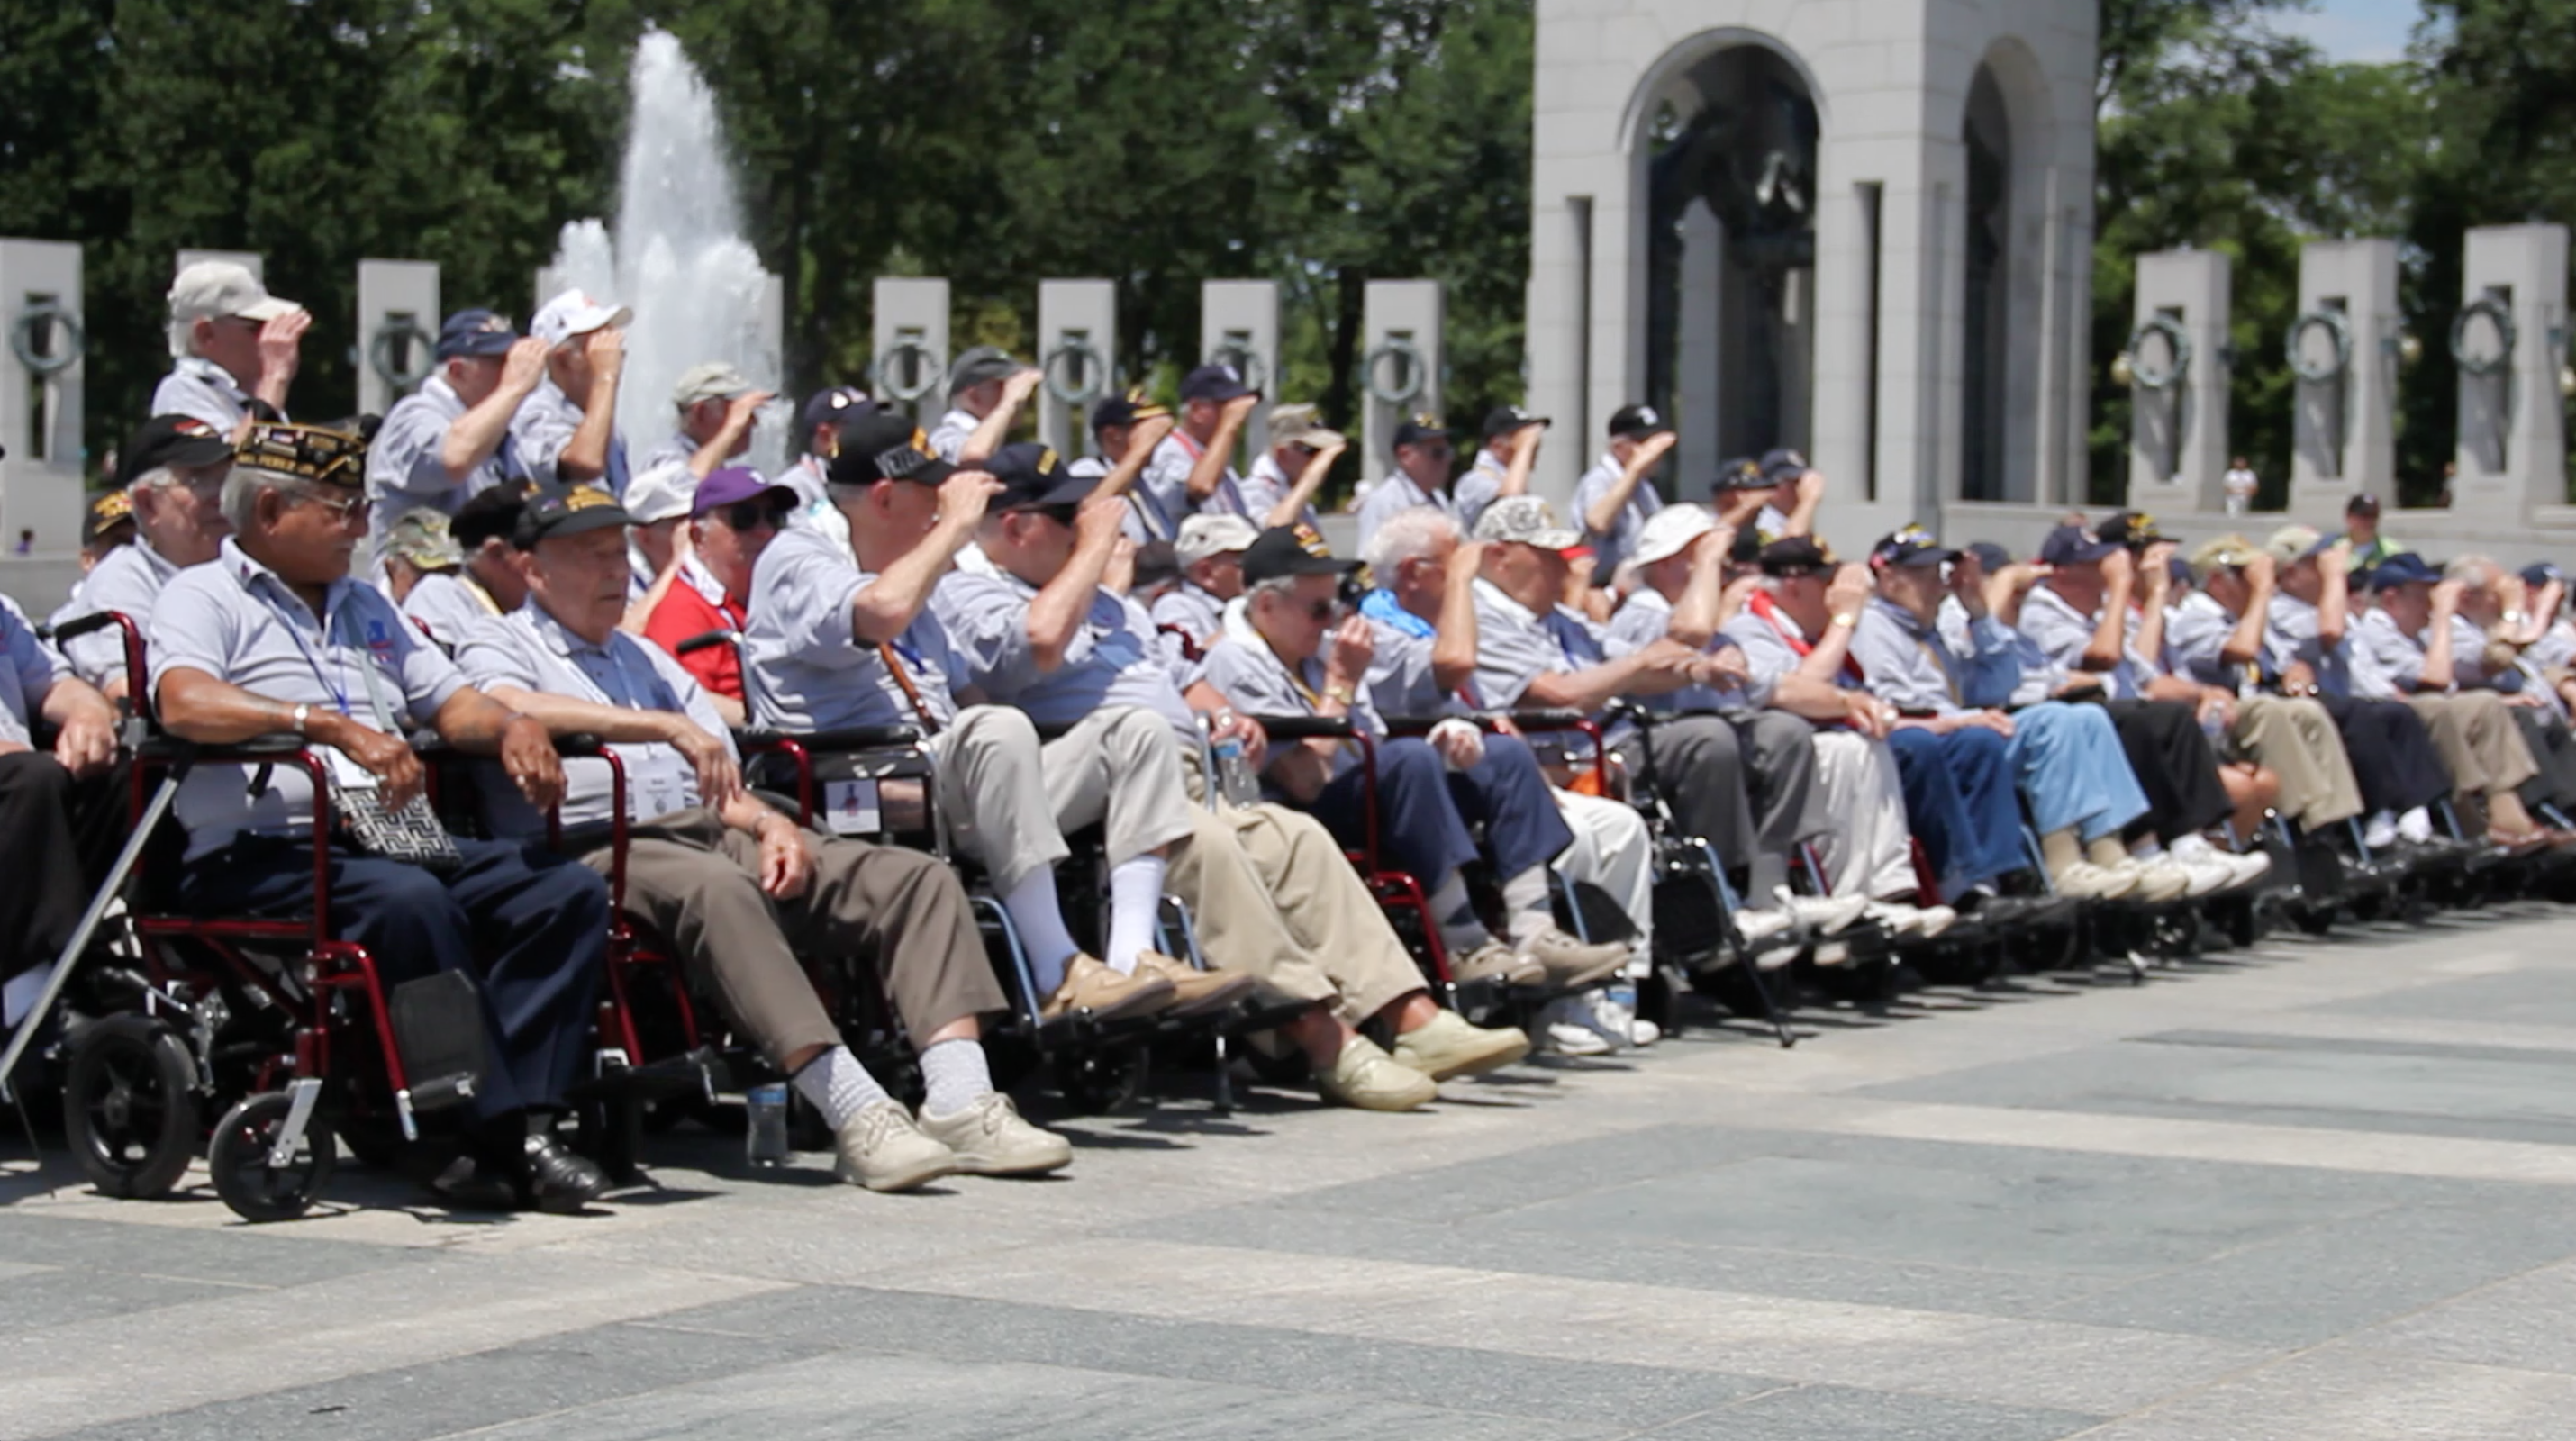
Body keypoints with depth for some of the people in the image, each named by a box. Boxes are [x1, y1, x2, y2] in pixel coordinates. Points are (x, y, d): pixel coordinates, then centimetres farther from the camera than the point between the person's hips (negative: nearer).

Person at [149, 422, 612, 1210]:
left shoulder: (365, 607, 29)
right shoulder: (203, 598, 5)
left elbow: (451, 701, 25)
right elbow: (186, 702, -16)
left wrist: (511, 727, 0)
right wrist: (333, 726, -27)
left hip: (392, 840, 7)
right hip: (259, 855, -7)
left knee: (568, 890, -16)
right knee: (410, 901, -37)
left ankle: (524, 1119, -26)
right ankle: (484, 1124, -31)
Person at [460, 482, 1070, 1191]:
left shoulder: (644, 657, 32)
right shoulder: (500, 647, 9)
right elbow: (513, 710, -17)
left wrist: (770, 824, 1)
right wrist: (666, 726, -22)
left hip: (711, 836, 7)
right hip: (598, 850, -7)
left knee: (918, 878, -9)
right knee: (716, 888, -41)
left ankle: (960, 1102, -26)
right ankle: (855, 1113, -48)